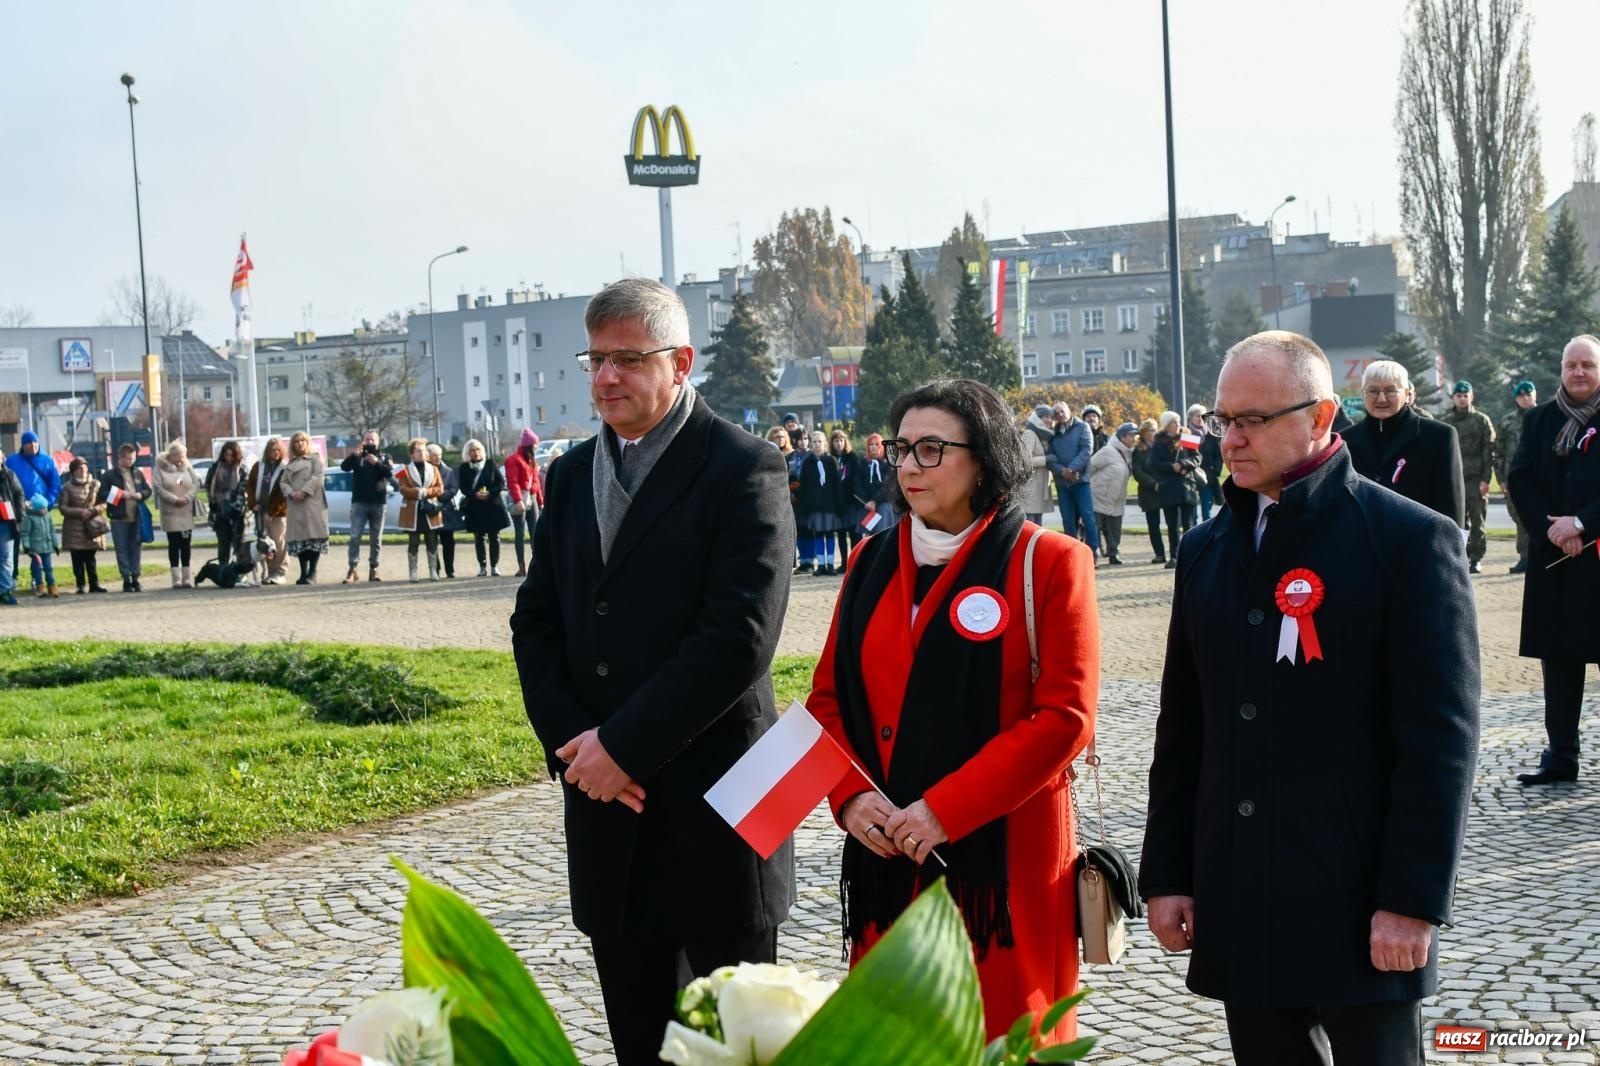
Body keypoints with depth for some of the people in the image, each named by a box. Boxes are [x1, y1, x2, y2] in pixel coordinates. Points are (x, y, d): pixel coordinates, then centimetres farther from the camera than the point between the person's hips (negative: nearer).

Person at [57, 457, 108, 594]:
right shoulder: (67, 487, 0)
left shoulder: (95, 484, 6)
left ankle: (94, 584, 9)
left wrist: (95, 509, -11)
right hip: (74, 528, -1)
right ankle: (81, 585, 4)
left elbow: (103, 503, 9)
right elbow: (63, 508, -3)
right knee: (77, 559, -1)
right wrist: (80, 512, -14)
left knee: (90, 558, 4)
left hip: (92, 526, 1)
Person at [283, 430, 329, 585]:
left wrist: (304, 492, -14)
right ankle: (303, 573, 6)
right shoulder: (291, 463, 22)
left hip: (312, 502, -5)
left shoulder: (316, 458, 8)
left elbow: (317, 476, -5)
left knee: (313, 536, -9)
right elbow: (284, 482, 14)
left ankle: (312, 574, -9)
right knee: (299, 537, 1)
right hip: (295, 504, 5)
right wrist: (291, 493, -7)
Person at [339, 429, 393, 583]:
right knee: (355, 536, -9)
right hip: (359, 502, -1)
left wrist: (377, 463, -22)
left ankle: (373, 569, 10)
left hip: (379, 503, 1)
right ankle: (353, 569, -11)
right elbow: (344, 467, -8)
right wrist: (355, 455, -22)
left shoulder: (384, 458, 10)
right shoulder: (357, 457, 10)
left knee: (376, 539, 4)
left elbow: (390, 472, -7)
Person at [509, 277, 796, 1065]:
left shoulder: (743, 469, -9)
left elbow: (740, 637, -18)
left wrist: (624, 744, -17)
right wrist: (573, 745, -5)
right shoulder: (571, 475, 12)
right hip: (605, 802, 6)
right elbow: (535, 624, 10)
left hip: (710, 795, -6)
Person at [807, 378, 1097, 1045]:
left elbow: (1063, 717, -11)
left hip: (1002, 859, -4)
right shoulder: (873, 562, 12)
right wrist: (852, 795, -7)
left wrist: (945, 810, -17)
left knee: (1002, 1037, 1)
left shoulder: (1049, 563, -3)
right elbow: (828, 697, 12)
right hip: (886, 855, 4)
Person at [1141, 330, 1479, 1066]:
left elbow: (1439, 738, -11)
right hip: (1238, 903, 5)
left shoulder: (1410, 540, -7)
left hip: (1359, 905, -5)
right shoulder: (1207, 549, 11)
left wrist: (1412, 900, -14)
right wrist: (1166, 873, 8)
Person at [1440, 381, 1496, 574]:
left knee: (1478, 520, -1)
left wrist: (1486, 479, -8)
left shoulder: (1481, 420, 4)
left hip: (1476, 478, -2)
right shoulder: (1445, 423, 12)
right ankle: (1463, 557, 9)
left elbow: (1489, 452, 0)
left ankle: (1476, 559, 3)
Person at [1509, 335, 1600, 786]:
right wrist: (1550, 527, -8)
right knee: (1558, 656, 6)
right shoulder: (1540, 420, 9)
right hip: (1553, 556, 3)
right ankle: (1561, 756, 12)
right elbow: (1519, 480, 5)